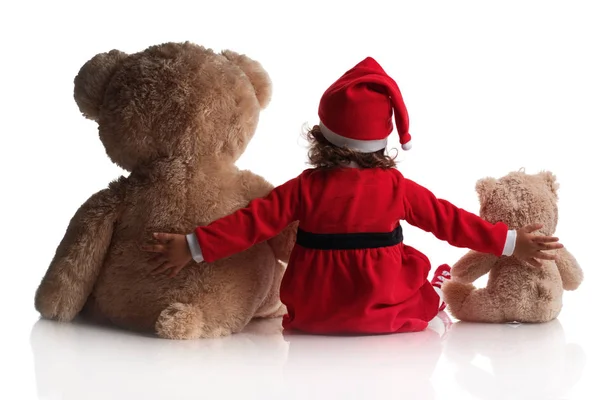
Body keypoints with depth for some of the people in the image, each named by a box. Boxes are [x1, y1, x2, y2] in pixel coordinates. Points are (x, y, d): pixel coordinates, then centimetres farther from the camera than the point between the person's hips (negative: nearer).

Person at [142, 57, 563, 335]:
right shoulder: (397, 187, -9)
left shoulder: (306, 188, -9)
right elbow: (449, 221, -4)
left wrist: (192, 247, -10)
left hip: (312, 314, 1)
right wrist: (511, 242, 4)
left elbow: (253, 222, -12)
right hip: (384, 312, 0)